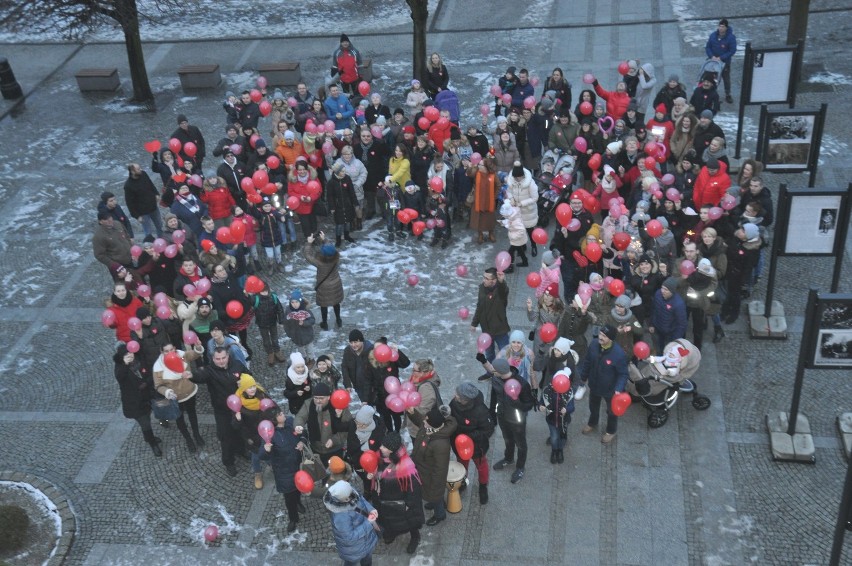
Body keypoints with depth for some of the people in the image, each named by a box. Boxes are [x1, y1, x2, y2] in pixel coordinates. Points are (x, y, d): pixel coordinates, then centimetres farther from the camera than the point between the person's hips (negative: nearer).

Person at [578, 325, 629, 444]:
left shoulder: (619, 354, -35)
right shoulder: (594, 344, -21)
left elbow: (623, 374, -22)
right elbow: (587, 362, -3)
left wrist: (618, 389, -35)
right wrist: (583, 377, 10)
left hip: (610, 388, -4)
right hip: (594, 384, 4)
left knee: (612, 411, 24)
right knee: (593, 406, 31)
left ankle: (611, 431, 52)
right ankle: (592, 424, 61)